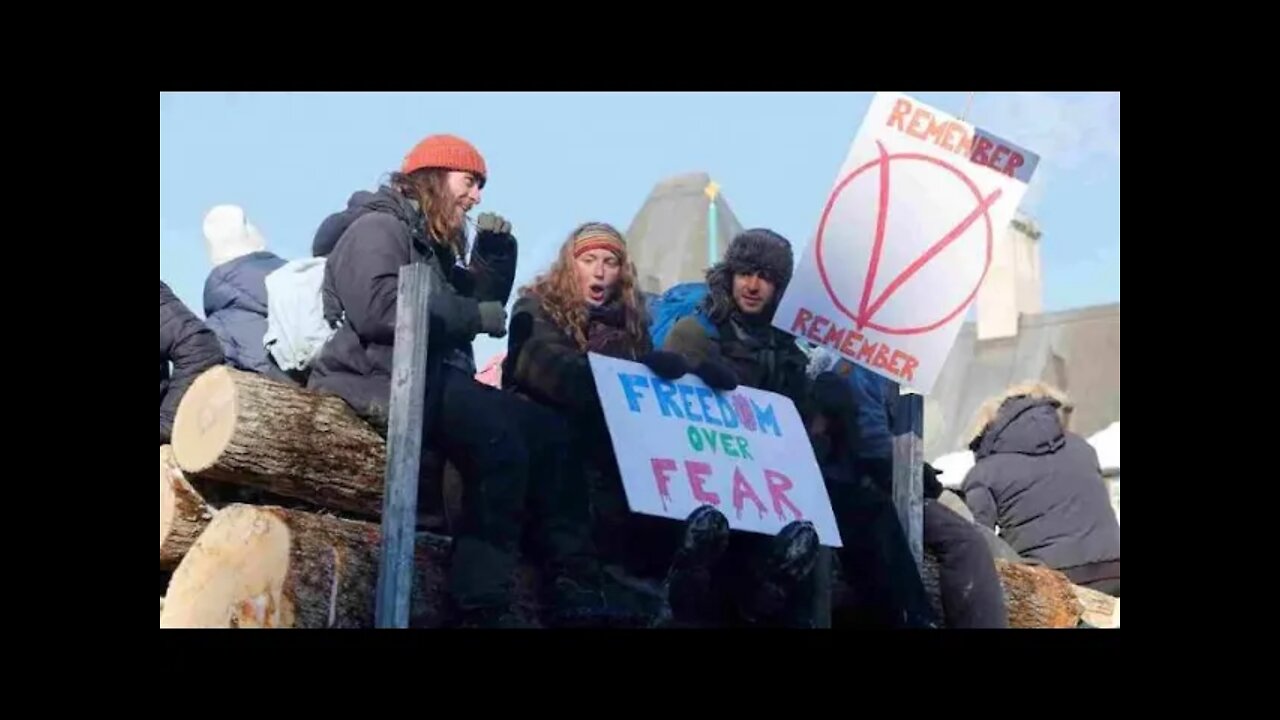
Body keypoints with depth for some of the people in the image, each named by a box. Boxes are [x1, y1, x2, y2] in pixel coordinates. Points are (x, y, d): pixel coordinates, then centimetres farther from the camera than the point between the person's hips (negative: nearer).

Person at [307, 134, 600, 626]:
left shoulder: (432, 245, 26)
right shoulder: (378, 227, -2)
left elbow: (479, 303, 30)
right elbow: (376, 308, -20)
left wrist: (495, 254, 13)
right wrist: (474, 315, -15)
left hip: (425, 377, 9)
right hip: (378, 380, -9)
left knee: (542, 432, -8)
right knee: (499, 433, -30)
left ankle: (570, 586, -11)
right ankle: (481, 602, -30)